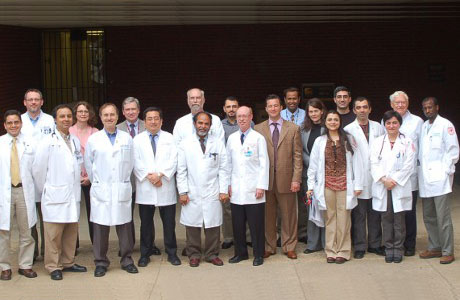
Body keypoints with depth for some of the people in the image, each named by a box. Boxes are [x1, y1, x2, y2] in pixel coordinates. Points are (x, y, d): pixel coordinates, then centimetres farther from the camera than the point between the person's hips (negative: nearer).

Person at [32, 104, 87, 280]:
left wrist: (76, 183, 11)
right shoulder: (48, 142, -6)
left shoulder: (75, 141, 13)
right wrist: (45, 190, 3)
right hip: (55, 196, -6)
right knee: (53, 234, -2)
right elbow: (38, 169, -3)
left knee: (71, 232, 12)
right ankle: (53, 267, 7)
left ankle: (67, 262, 24)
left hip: (73, 195, 6)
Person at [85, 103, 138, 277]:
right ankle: (101, 263, 11)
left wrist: (123, 181, 11)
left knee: (125, 227, 4)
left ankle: (126, 260, 17)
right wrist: (96, 183, 11)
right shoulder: (93, 139, 3)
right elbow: (88, 165, 9)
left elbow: (130, 163, 12)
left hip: (122, 189, 1)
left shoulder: (126, 138, 6)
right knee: (100, 228, 1)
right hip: (101, 191, -1)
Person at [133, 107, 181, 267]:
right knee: (146, 223, 6)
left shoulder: (169, 138, 8)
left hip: (166, 188, 0)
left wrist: (160, 174, -14)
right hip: (145, 188, 0)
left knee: (169, 223, 4)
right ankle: (145, 254, 15)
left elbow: (173, 161, -1)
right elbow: (136, 163, 0)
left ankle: (171, 253, 15)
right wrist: (149, 176, -13)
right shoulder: (138, 139, 8)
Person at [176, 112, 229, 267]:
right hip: (192, 194, 0)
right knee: (192, 225, 3)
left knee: (213, 225, 3)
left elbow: (223, 168, 6)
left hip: (212, 193, 1)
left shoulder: (218, 143, 6)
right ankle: (194, 254, 17)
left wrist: (223, 190, 0)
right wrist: (182, 192, -3)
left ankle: (212, 254, 17)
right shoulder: (185, 144, 4)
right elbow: (181, 170, 3)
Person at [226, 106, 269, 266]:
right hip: (236, 190, 3)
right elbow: (228, 163, 13)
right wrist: (228, 184, 6)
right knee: (238, 223, 6)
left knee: (256, 224, 0)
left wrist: (261, 186, -8)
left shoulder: (258, 138, -1)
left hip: (254, 189, -3)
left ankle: (258, 254, 11)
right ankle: (240, 253, 19)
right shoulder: (231, 139, 11)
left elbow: (264, 164, -3)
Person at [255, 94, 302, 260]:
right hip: (265, 179, 0)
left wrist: (296, 179, -5)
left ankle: (289, 246, 18)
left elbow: (297, 156, 2)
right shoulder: (258, 129, 6)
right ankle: (268, 247, 18)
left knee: (289, 215, 6)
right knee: (267, 215, 6)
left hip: (286, 179, 0)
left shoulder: (293, 129, 5)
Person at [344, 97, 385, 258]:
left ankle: (375, 244, 19)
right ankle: (359, 247, 8)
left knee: (375, 214, 9)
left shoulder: (378, 128, 10)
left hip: (376, 178, 3)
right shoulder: (348, 130, 1)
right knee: (358, 215, 0)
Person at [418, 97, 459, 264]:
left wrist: (445, 171, -10)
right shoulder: (423, 127, 16)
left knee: (443, 217, -6)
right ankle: (434, 247, 22)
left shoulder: (445, 125, -4)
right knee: (428, 217, 12)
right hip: (425, 179, 7)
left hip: (440, 179, -7)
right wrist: (421, 167, 7)